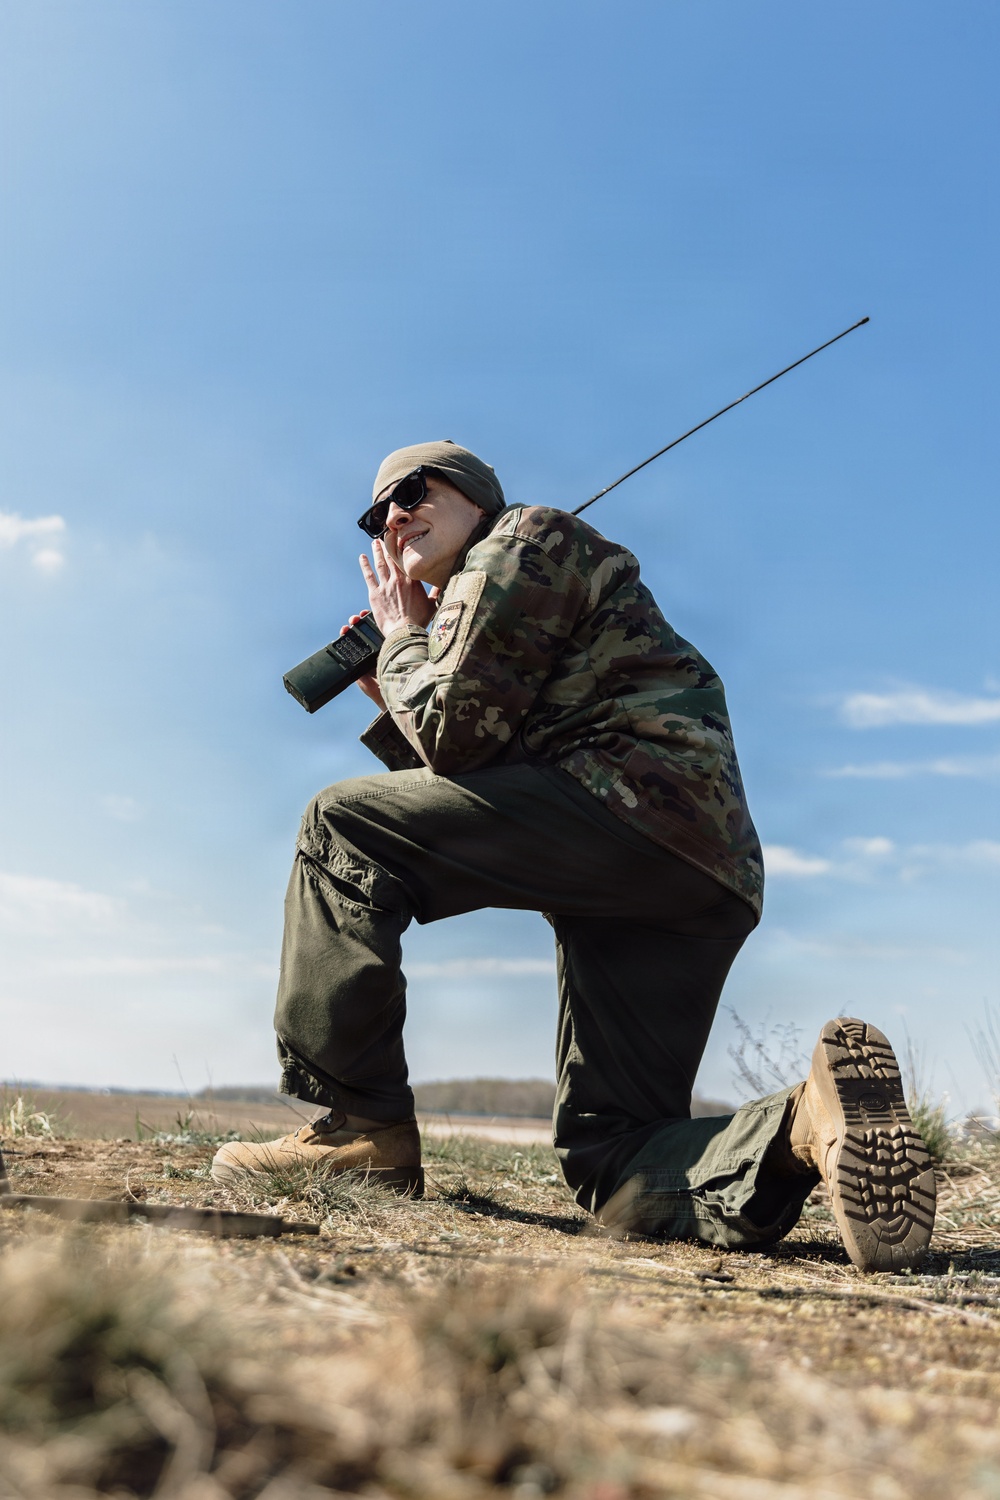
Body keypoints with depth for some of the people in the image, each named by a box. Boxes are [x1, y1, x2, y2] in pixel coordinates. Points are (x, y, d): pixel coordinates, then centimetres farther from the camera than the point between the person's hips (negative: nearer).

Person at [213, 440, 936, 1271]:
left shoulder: (528, 537, 7)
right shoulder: (471, 602, 36)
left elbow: (455, 731, -5)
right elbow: (468, 780, 31)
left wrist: (402, 642, 13)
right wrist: (392, 701, 26)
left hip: (636, 798, -10)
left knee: (344, 826, -4)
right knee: (614, 1162, 6)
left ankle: (358, 1128, -8)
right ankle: (803, 1127, -20)